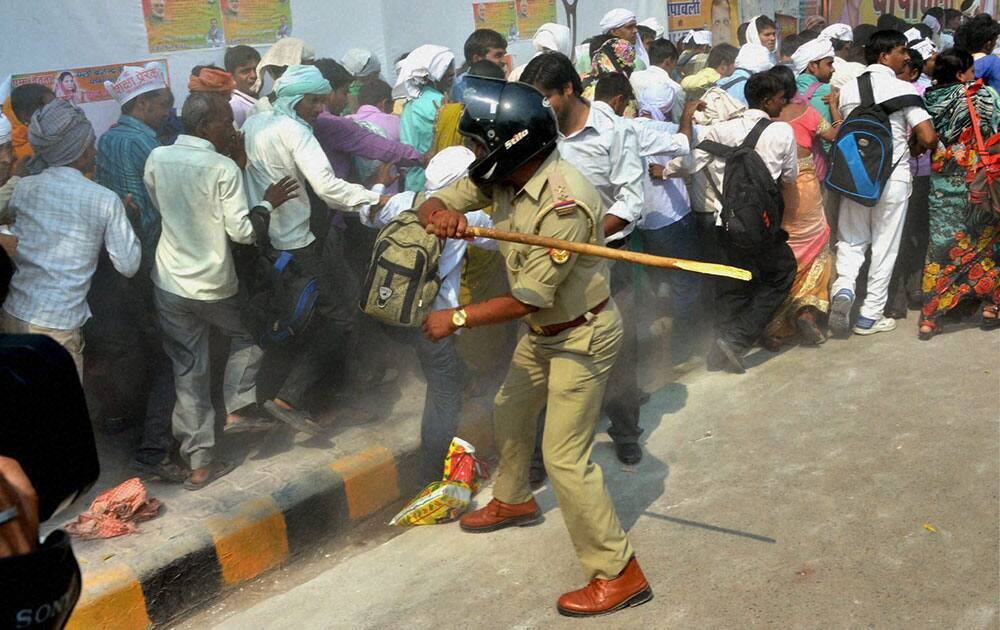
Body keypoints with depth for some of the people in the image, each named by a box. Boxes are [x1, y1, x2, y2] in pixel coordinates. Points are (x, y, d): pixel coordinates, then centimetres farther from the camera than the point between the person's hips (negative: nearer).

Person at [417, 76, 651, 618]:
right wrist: (441, 213, -28)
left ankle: (618, 573, 2)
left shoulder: (564, 202, -32)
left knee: (565, 458, -10)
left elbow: (530, 297, -29)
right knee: (510, 413, 26)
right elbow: (433, 204, -3)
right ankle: (513, 500, 52)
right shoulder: (501, 178, -7)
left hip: (582, 336, -9)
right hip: (542, 331, 9)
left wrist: (457, 319, -23)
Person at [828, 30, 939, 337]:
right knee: (884, 246, 7)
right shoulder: (904, 89, -10)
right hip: (893, 177, -3)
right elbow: (929, 138, -15)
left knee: (851, 240, 15)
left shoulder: (848, 89, 3)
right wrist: (914, 145, 5)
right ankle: (870, 316, 13)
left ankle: (843, 288, -13)